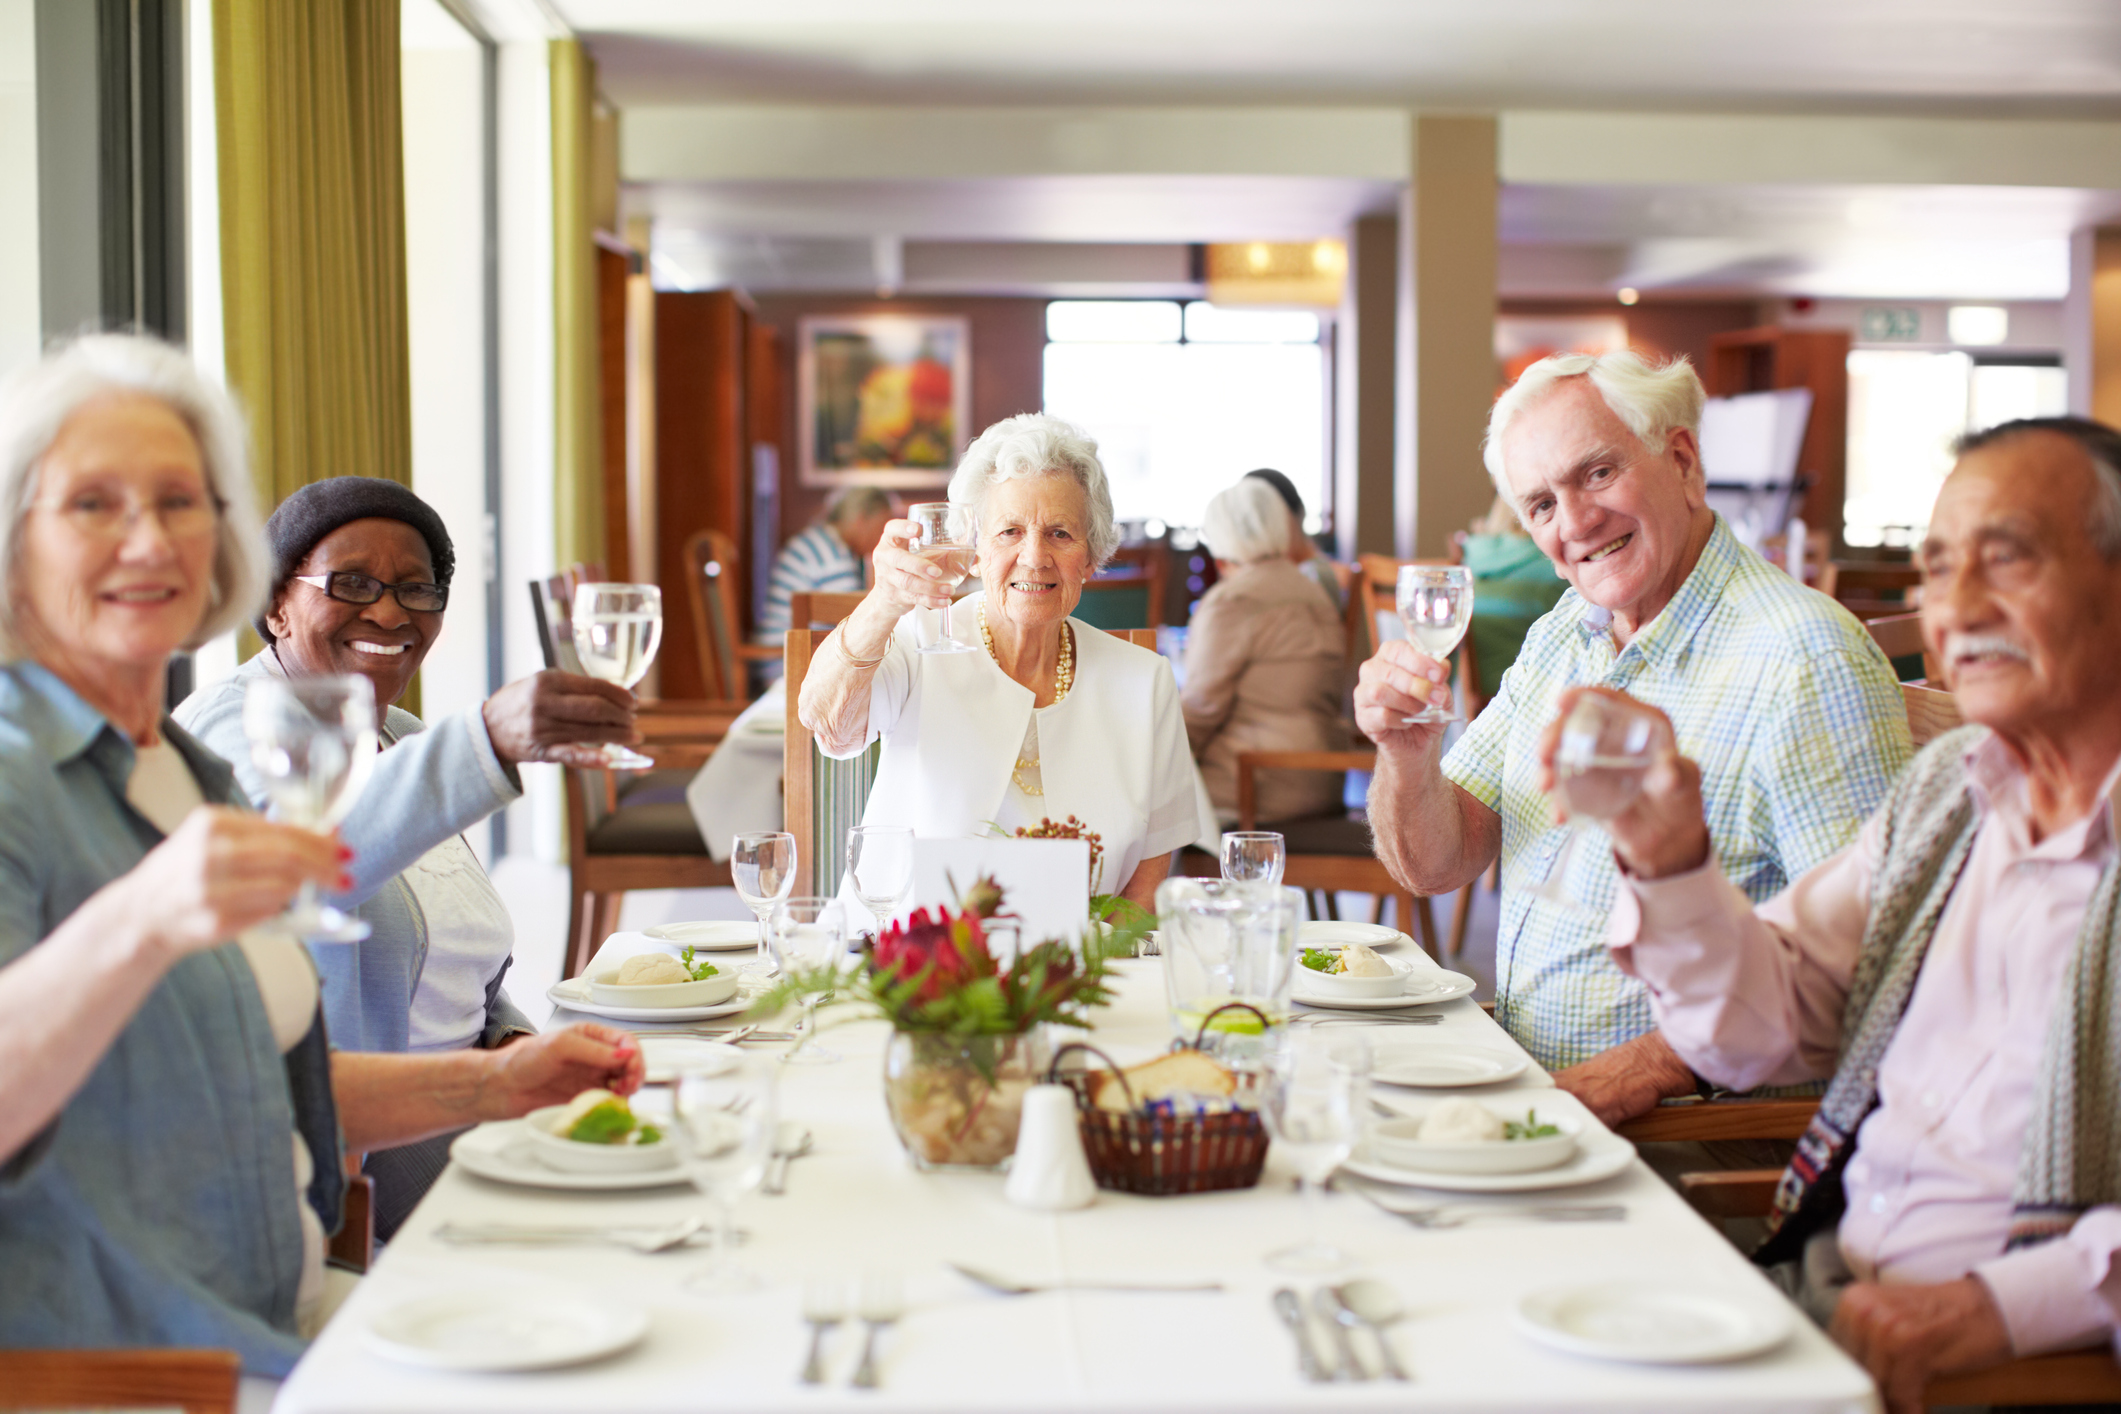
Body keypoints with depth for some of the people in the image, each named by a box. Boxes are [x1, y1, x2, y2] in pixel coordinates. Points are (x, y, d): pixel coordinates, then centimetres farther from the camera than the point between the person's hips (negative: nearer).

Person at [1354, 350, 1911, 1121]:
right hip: (1520, 1093, 7)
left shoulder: (1807, 660, -16)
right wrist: (1407, 753, -9)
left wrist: (1643, 1071, -25)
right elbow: (1435, 865, 12)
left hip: (1687, 1121, -7)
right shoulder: (1559, 637, 11)